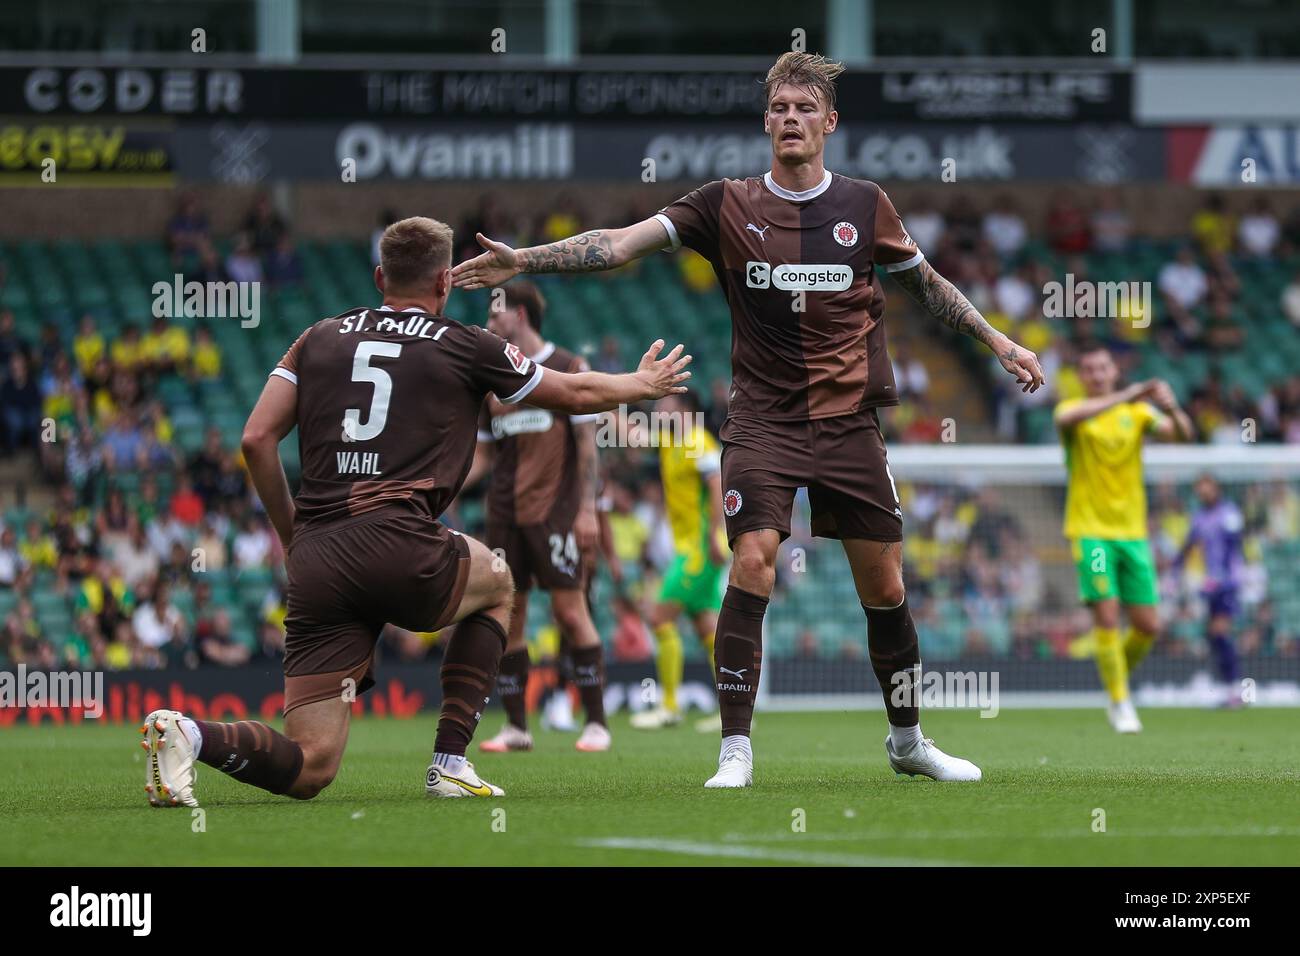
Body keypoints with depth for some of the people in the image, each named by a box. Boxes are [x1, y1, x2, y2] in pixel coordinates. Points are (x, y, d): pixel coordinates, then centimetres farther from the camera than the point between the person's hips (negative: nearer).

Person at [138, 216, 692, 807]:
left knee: (308, 770, 3)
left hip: (315, 563, 3)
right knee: (496, 585, 33)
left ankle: (188, 734, -27)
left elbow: (256, 439, 10)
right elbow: (575, 395, 25)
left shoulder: (320, 338, 19)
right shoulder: (465, 346, 11)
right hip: (400, 548, -3)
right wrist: (642, 385, 45)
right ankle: (450, 762, 19)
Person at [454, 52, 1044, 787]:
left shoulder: (865, 205, 4)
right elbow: (622, 244, -8)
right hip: (764, 421, -2)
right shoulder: (728, 206, -1)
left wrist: (999, 342, 20)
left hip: (850, 423, 2)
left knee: (884, 586, 5)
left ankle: (909, 739, 25)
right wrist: (524, 259, -18)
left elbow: (925, 284, 19)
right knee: (752, 562, -19)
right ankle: (736, 750, -13)